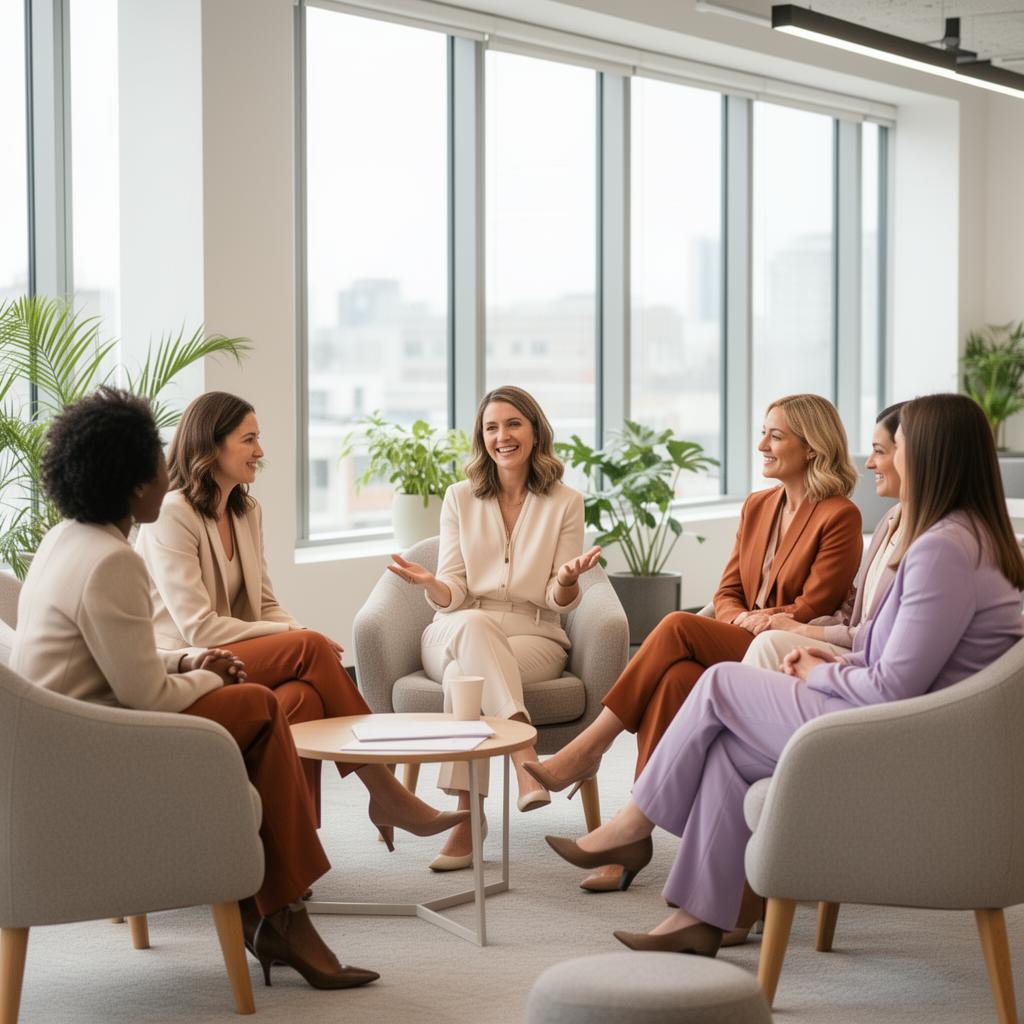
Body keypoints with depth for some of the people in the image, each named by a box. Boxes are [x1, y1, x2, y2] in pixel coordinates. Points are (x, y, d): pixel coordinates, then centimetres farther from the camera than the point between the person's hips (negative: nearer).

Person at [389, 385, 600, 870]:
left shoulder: (565, 502, 6)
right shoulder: (460, 498, 10)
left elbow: (559, 601, 2)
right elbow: (452, 596, 4)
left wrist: (567, 579, -22)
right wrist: (430, 583, -21)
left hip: (534, 637, -1)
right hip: (456, 632, 1)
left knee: (463, 673, -36)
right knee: (475, 625, -38)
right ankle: (525, 757, -51)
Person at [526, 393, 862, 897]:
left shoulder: (839, 518, -4)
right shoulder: (757, 507, 18)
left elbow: (810, 611, -8)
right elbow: (726, 595, 15)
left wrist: (760, 621, -13)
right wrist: (743, 619, -6)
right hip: (735, 650, 5)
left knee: (677, 627, -27)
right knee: (676, 677, -29)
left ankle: (588, 748, -19)